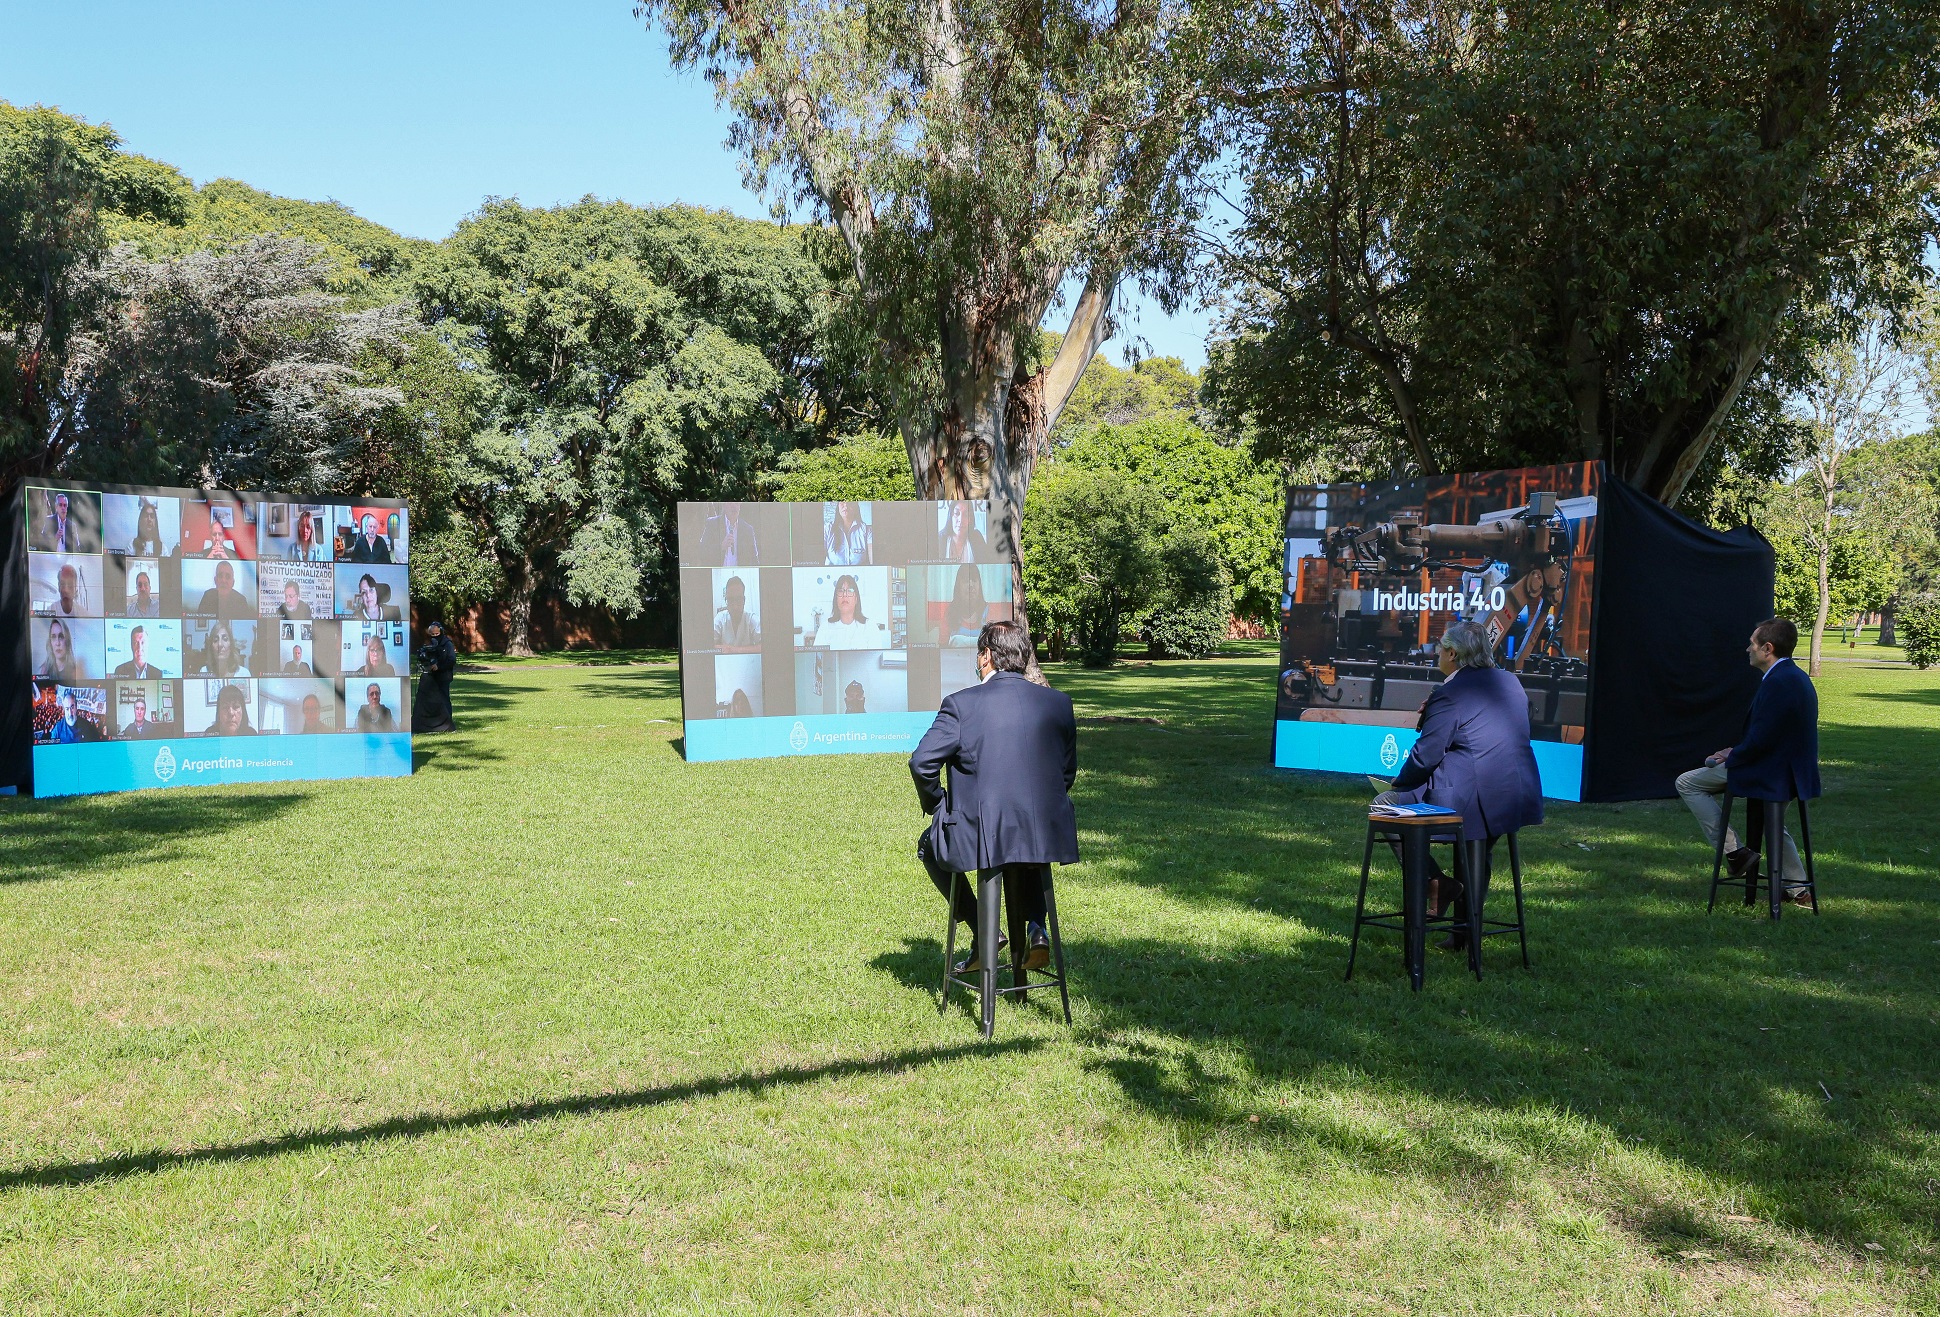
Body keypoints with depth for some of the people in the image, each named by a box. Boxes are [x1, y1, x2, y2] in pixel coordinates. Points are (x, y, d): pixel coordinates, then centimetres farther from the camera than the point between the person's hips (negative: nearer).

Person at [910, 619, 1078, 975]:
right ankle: (1035, 927, 21)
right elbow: (1067, 772, 11)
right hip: (1048, 835, 4)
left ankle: (981, 932, 19)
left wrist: (936, 805, 10)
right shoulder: (1058, 702, 5)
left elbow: (922, 762, -8)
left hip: (980, 836, -3)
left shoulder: (961, 704, -7)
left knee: (929, 845, 29)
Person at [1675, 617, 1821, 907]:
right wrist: (1735, 750, 8)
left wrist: (1731, 758, -9)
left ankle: (1734, 852, -3)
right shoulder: (1795, 676, 10)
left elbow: (1761, 739, -25)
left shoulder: (1778, 683, -23)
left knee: (1687, 783, -3)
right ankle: (1797, 890, 38)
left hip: (1771, 773, -10)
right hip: (1792, 771, 10)